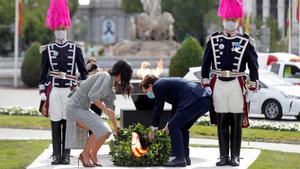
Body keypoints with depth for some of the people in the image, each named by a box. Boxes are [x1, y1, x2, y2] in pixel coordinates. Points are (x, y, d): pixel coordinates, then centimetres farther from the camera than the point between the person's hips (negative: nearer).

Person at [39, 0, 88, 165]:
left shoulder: (76, 49, 5)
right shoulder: (47, 49, 5)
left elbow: (83, 71, 8)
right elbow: (43, 72, 6)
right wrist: (42, 92, 0)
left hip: (70, 90, 0)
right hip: (53, 90, 0)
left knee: (68, 123, 1)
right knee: (55, 123, 2)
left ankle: (66, 155, 5)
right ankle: (56, 155, 6)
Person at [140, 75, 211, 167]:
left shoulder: (158, 85, 3)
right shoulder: (166, 83, 31)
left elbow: (158, 109, 4)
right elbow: (176, 106, 39)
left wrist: (153, 130, 14)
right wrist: (168, 126, 44)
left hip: (194, 100, -10)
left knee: (174, 126, -5)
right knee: (182, 127, 21)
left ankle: (180, 159, -7)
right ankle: (185, 157, 20)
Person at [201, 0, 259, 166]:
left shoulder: (246, 42, 1)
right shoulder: (213, 40, 6)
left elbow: (253, 67, 2)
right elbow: (205, 65, 7)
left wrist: (252, 89, -3)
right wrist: (206, 86, 1)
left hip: (237, 85, -1)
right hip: (218, 85, 1)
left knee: (236, 122, 2)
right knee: (222, 122, 5)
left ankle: (235, 157, 8)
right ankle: (223, 156, 9)